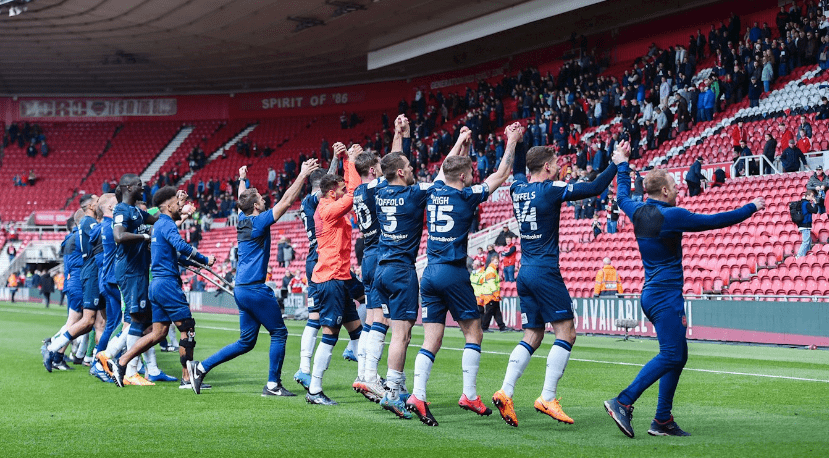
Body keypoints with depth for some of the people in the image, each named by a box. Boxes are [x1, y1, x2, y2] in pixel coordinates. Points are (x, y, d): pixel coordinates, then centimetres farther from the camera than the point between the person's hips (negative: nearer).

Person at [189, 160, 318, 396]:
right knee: (279, 332, 2)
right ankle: (273, 384, 2)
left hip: (241, 288, 9)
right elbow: (286, 201, -15)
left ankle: (200, 367, 9)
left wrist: (242, 179, 48)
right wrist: (303, 176, -12)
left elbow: (242, 200, 33)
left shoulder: (243, 221, 11)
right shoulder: (259, 222, -11)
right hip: (254, 288, -9)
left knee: (246, 341, 13)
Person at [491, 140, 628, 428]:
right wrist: (617, 163, 1)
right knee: (566, 334, -4)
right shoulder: (550, 189, -9)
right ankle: (547, 398, -11)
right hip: (545, 272, -8)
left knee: (532, 337, 11)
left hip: (525, 272, 8)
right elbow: (594, 188, -8)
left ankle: (505, 392, -1)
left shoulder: (517, 190, 9)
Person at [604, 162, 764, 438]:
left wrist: (623, 166, 48)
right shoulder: (670, 216, -13)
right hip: (666, 296, -9)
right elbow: (714, 221, -8)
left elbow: (623, 196, 32)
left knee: (678, 356, 9)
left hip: (651, 294, 9)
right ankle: (622, 403, -20)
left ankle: (663, 420, 5)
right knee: (670, 356, -13)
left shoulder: (638, 212, 9)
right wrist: (751, 208, 4)